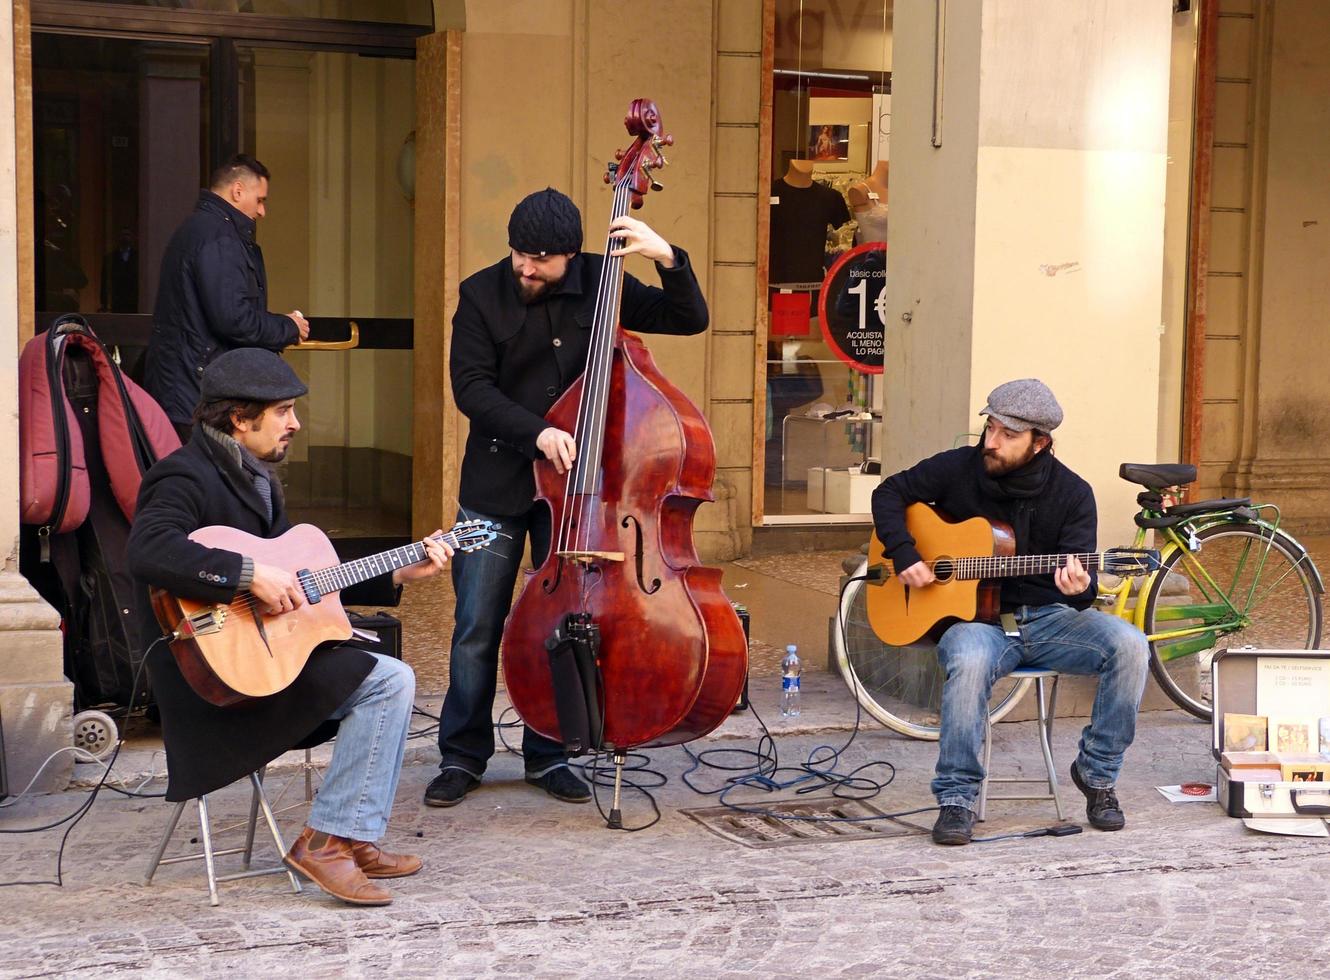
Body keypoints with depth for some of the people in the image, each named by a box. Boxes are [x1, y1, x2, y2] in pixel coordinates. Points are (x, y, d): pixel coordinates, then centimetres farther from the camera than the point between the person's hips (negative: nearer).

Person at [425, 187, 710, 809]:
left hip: (572, 482, 1)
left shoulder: (598, 285, -3)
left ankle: (547, 754, 21)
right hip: (495, 486, -1)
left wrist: (669, 259, -18)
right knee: (477, 629, 3)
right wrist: (536, 432, -26)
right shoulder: (482, 295, -6)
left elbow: (690, 320, -1)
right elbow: (472, 388, -13)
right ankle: (463, 756, 18)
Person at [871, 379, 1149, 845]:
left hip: (1046, 617, 1)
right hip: (975, 616, -1)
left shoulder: (1072, 493, -2)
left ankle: (1097, 772, -5)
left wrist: (1080, 588, -32)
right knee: (969, 661, -38)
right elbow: (890, 493, 10)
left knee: (1129, 644, -26)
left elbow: (1080, 584, -6)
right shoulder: (958, 469, -1)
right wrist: (904, 555, -6)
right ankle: (956, 797, -21)